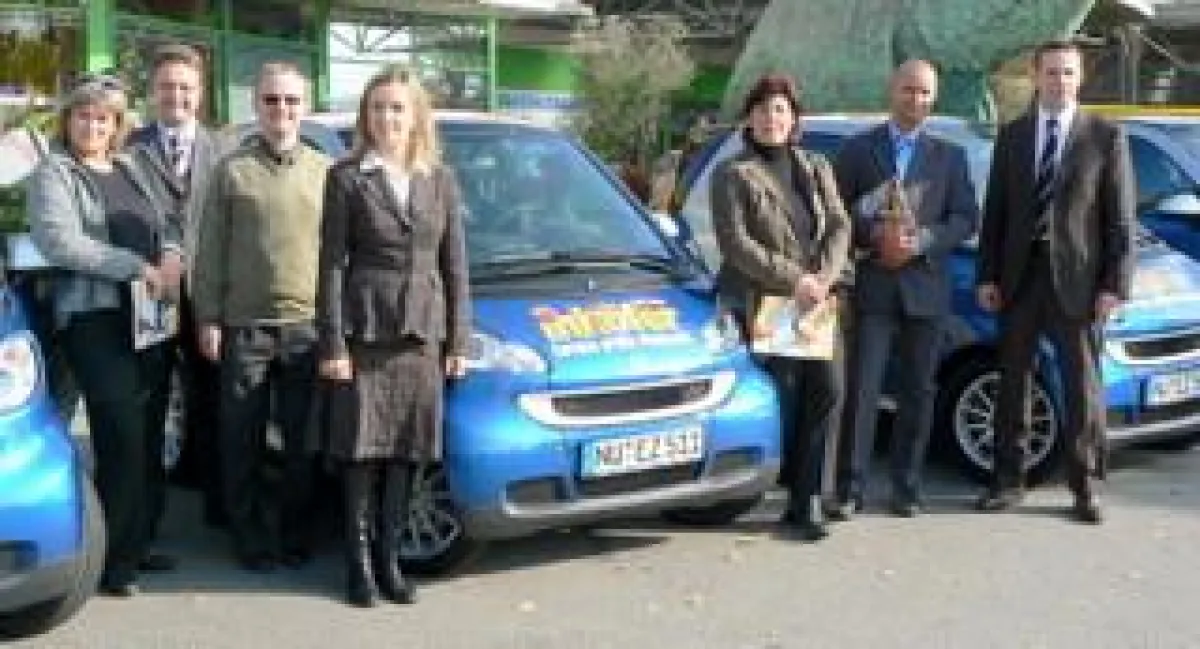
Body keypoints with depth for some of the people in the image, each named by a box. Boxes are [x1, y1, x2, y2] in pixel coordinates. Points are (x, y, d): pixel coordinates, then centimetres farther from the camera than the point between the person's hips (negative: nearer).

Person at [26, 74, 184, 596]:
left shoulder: (129, 169, 20)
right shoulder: (53, 174, 0)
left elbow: (167, 221, 20)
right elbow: (60, 243, -14)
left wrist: (172, 254, -4)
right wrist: (141, 268, -16)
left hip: (151, 317, 6)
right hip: (96, 319, -6)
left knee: (148, 438, 7)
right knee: (122, 441, -10)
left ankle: (136, 544, 18)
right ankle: (111, 562, -1)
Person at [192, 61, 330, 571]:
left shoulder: (324, 171, 8)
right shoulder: (232, 170, 3)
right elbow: (211, 251, 3)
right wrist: (208, 318, -3)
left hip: (309, 324, 1)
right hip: (245, 325, -1)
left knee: (303, 441, 7)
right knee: (243, 439, 6)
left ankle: (293, 531, 20)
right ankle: (249, 534, 18)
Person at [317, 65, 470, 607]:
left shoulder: (440, 181, 9)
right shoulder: (346, 178, -1)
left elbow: (455, 266, 10)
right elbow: (331, 264, -3)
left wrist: (458, 341, 5)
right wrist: (332, 343, -10)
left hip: (422, 333, 3)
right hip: (364, 331, -3)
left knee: (407, 451, 6)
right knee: (362, 449, 1)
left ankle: (389, 558, 18)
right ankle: (360, 560, 13)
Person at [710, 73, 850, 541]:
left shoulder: (816, 168, 17)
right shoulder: (732, 175, 0)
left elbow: (839, 226, 9)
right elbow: (735, 244, -9)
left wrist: (824, 277, -9)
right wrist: (792, 280, -16)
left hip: (813, 303, 5)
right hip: (760, 304, -5)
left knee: (827, 390, -6)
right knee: (781, 398, -6)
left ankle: (804, 500, 2)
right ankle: (803, 496, 10)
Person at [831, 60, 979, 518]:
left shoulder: (950, 155, 11)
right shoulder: (858, 149, 8)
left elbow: (966, 218, 4)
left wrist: (922, 242, -12)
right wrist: (872, 235, -15)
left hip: (925, 287, 2)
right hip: (874, 286, -2)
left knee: (918, 391, 6)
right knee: (864, 387, -6)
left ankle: (906, 488, 14)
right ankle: (851, 488, -4)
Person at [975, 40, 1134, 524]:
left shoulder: (1106, 137, -1)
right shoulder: (1011, 136, 8)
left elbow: (1120, 217, -3)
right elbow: (995, 211, 7)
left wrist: (1115, 284, -9)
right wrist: (988, 276, 1)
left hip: (1076, 279, -3)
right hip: (1018, 277, 3)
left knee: (1082, 385, 4)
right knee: (1013, 380, 9)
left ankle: (1086, 485, 13)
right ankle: (1009, 479, 19)